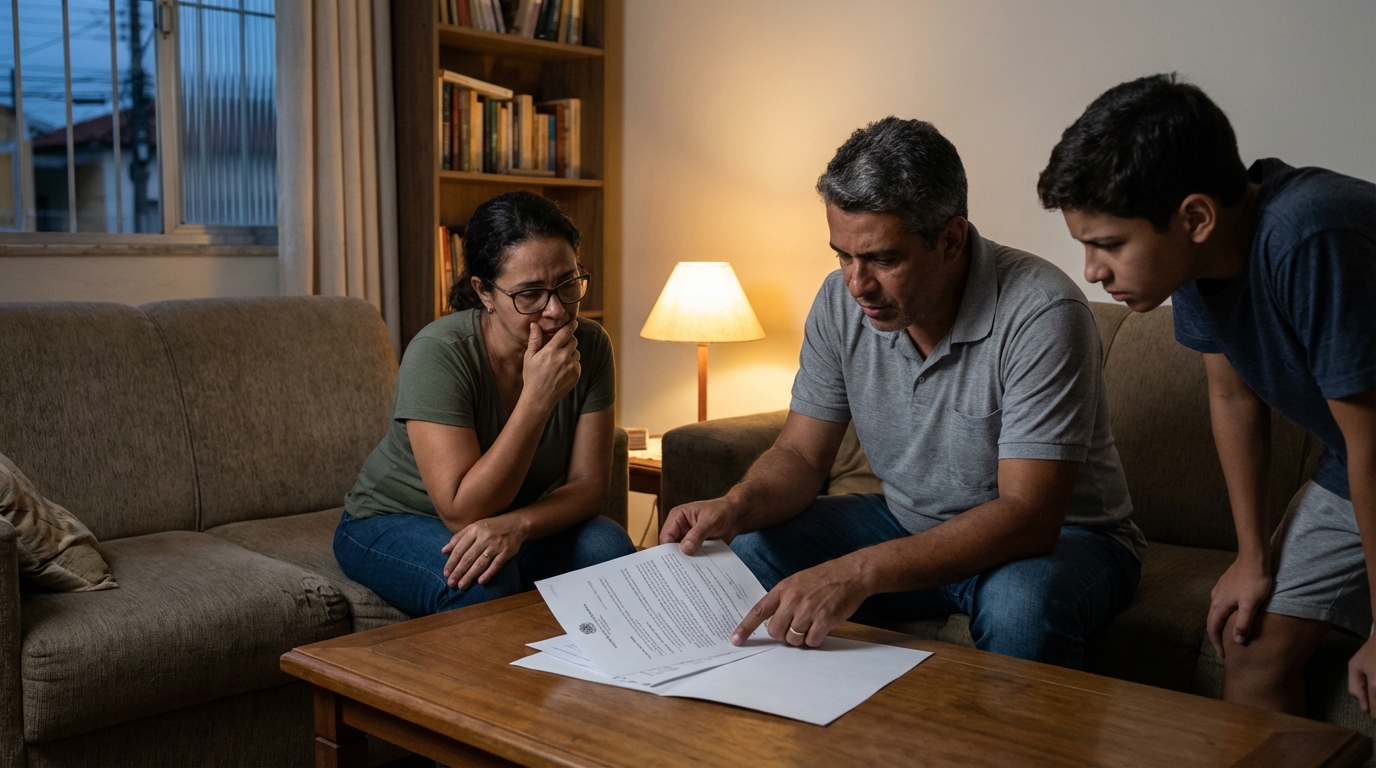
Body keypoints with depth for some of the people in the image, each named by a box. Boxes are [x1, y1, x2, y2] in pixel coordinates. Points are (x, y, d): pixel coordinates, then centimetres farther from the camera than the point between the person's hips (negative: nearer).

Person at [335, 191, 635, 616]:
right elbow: (463, 512, -30)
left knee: (609, 547, -24)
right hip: (393, 523, -4)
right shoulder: (437, 354, -28)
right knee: (484, 582, -35)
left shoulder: (590, 346, -13)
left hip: (508, 528, 4)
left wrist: (516, 524, -35)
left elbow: (588, 484, -13)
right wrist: (537, 398, -38)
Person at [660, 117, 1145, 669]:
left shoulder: (1042, 315, -27)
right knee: (750, 551, -12)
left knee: (1022, 599, -38)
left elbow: (1027, 517, -32)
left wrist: (861, 571, -43)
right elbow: (799, 456, -2)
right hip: (910, 522, 5)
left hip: (1060, 537, -5)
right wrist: (735, 506, -26)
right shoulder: (841, 301, -8)